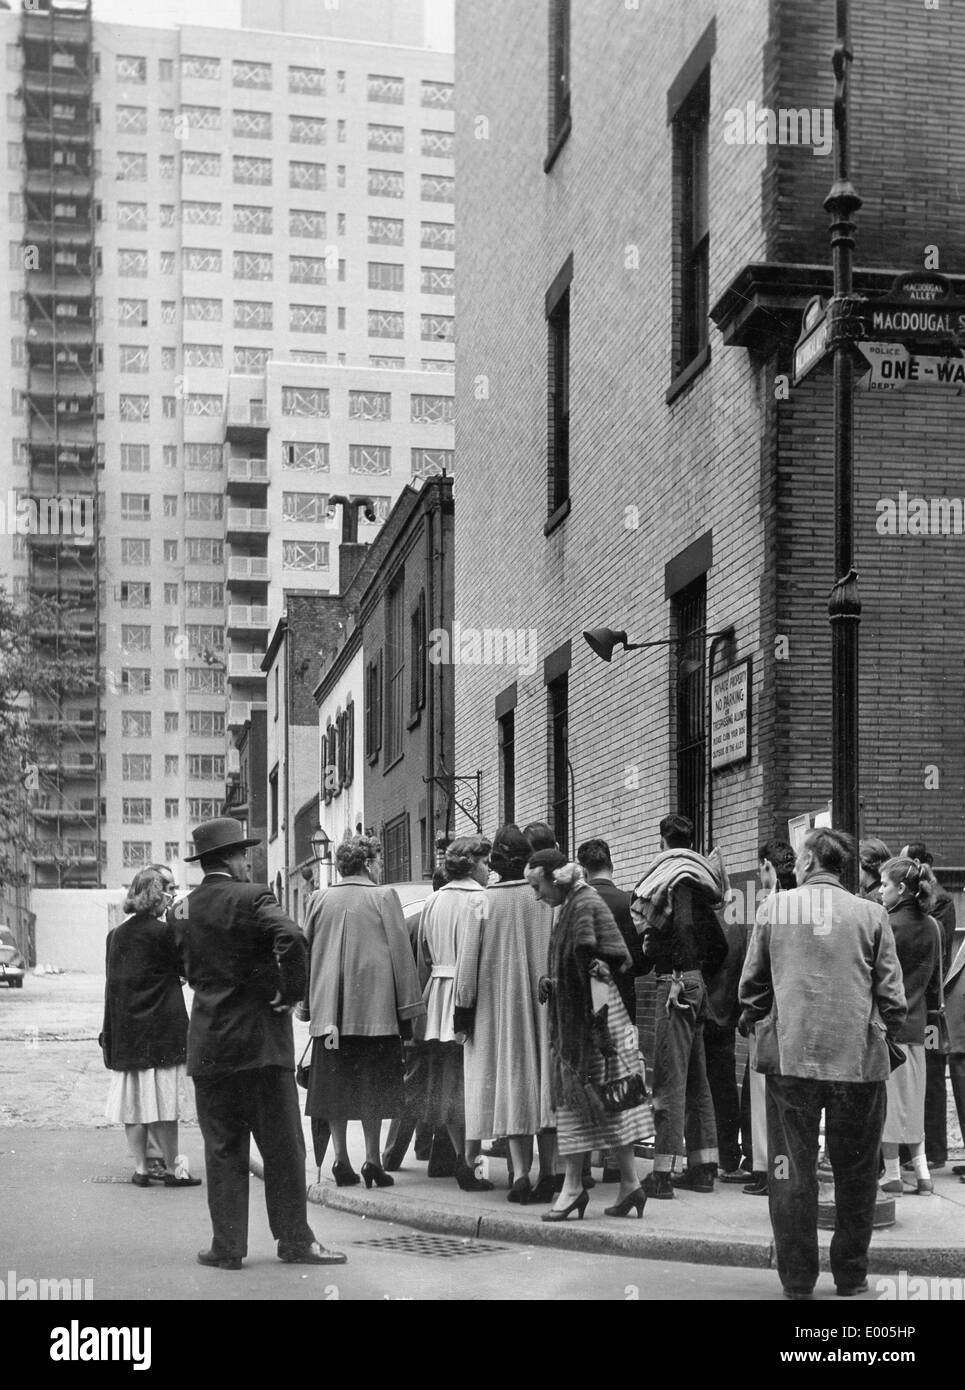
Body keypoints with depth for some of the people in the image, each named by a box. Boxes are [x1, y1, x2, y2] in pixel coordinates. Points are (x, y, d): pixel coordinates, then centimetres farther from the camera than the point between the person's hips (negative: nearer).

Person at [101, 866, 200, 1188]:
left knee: (132, 1099, 8)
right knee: (161, 1100, -1)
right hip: (161, 1029, -6)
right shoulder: (163, 932, -13)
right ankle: (172, 1169, 5)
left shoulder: (116, 934, 7)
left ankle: (140, 1168, 12)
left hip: (125, 1029, 6)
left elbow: (114, 981, 13)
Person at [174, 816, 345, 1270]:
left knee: (223, 1148, 9)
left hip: (209, 1044, 5)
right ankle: (294, 1239, 9)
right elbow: (291, 938, -26)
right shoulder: (252, 898, -10)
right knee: (283, 1146, 4)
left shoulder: (181, 910, 7)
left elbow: (190, 971, 14)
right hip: (260, 1039, -5)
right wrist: (289, 993, -14)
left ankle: (227, 1245, 10)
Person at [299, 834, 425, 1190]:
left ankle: (341, 1158, 7)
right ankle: (372, 1159, -1)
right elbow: (400, 953, -4)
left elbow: (306, 952, 11)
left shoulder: (319, 899, 7)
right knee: (372, 1085, 2)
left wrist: (308, 1006, 16)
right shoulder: (383, 897, -3)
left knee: (335, 1084, 8)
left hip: (329, 1010, 3)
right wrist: (407, 1009, 0)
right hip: (374, 1007, -3)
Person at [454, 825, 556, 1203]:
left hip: (497, 1004, -1)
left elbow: (469, 960, -5)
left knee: (510, 1079, 3)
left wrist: (463, 1008, 3)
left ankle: (520, 1173, -5)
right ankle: (547, 1171, 7)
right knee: (543, 1076, 8)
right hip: (543, 1001, 1)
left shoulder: (483, 901, -8)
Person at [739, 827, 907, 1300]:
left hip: (790, 1054, 0)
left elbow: (751, 983, 6)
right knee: (855, 1173, 12)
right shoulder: (870, 914, 1)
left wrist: (753, 1023, 23)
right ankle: (851, 1276, 19)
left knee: (792, 1171, 7)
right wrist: (884, 1035, 16)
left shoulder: (774, 908, 2)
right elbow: (891, 993, 0)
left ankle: (797, 1279, 10)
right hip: (858, 1057, 0)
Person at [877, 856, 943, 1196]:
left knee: (886, 1099, 2)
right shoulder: (932, 927, 5)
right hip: (915, 1024, 6)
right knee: (912, 1101, 14)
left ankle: (892, 1175, 6)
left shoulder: (887, 926, -15)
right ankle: (921, 1172, 14)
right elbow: (935, 977, 12)